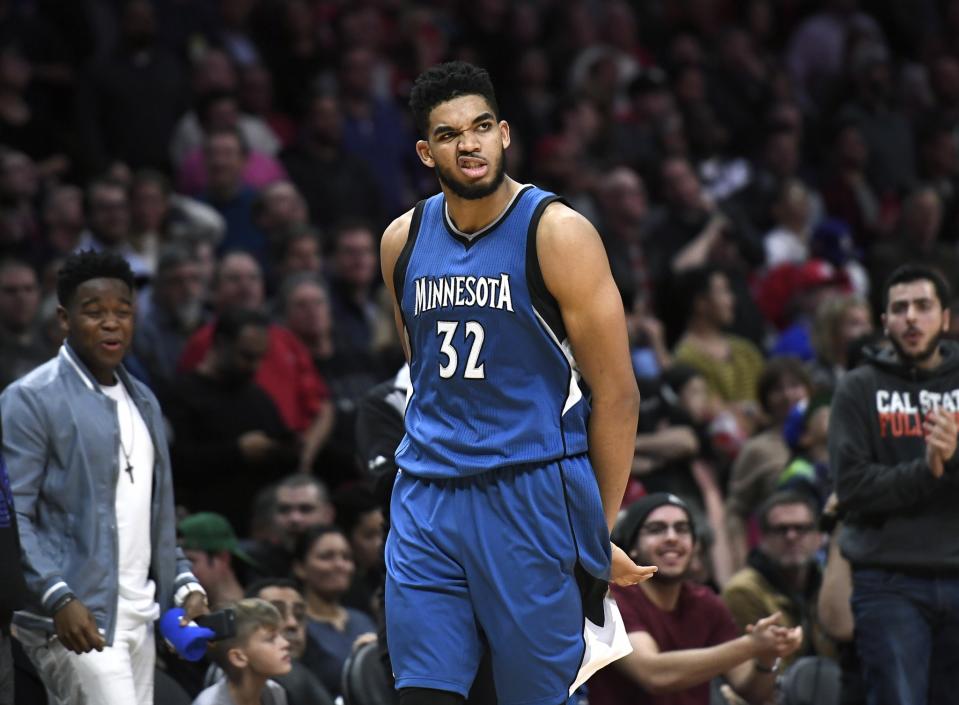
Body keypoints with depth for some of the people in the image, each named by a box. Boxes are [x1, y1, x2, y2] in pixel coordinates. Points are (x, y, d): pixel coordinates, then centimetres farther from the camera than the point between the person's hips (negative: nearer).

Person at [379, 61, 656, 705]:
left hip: (534, 498, -5)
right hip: (427, 504, 5)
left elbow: (617, 393, -6)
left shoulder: (557, 233, -8)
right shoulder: (403, 241, 8)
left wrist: (601, 532, -5)